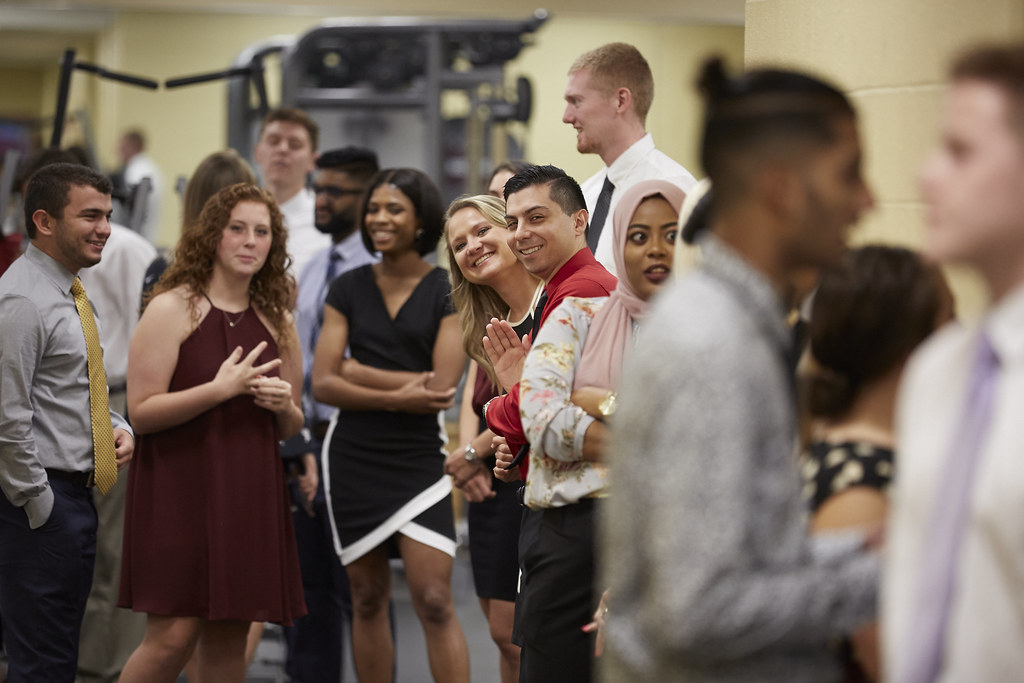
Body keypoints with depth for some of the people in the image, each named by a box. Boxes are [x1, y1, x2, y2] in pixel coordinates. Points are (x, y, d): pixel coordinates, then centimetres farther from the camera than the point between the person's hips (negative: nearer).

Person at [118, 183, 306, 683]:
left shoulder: (276, 321, 13)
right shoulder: (172, 308, -3)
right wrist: (219, 389, -19)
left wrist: (284, 406, -2)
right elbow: (140, 411, -11)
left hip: (250, 493, 5)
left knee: (229, 638, 5)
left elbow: (290, 428, 21)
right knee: (173, 636, -10)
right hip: (181, 488, -5)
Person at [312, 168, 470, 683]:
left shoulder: (448, 293, -2)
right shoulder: (348, 289, 7)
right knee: (368, 599, 9)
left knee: (434, 601, -10)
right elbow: (322, 383, -1)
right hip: (353, 460, 3)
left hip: (420, 460, -3)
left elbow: (441, 388, -11)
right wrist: (397, 395, -14)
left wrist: (358, 372, -7)